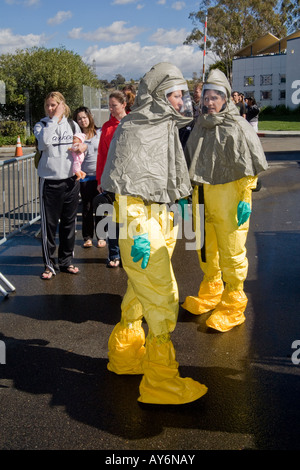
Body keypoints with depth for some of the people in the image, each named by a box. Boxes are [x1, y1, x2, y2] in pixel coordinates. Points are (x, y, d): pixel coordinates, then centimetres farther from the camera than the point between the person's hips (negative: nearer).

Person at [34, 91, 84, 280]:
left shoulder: (73, 125, 10)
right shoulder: (41, 125, 1)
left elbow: (82, 144, 22)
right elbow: (44, 141, -20)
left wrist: (83, 146, -1)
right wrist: (55, 119, -14)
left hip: (70, 179, 3)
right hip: (49, 180, -3)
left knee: (69, 222, 10)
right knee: (49, 223, -2)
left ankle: (67, 261, 23)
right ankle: (49, 264, 9)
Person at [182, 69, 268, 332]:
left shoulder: (237, 127, -9)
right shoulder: (201, 126, 14)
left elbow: (249, 167, -11)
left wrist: (245, 199, -16)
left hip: (228, 196, -7)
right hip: (202, 195, 7)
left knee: (231, 251, -3)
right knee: (205, 250, 17)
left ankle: (233, 307, 10)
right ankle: (210, 295, 35)